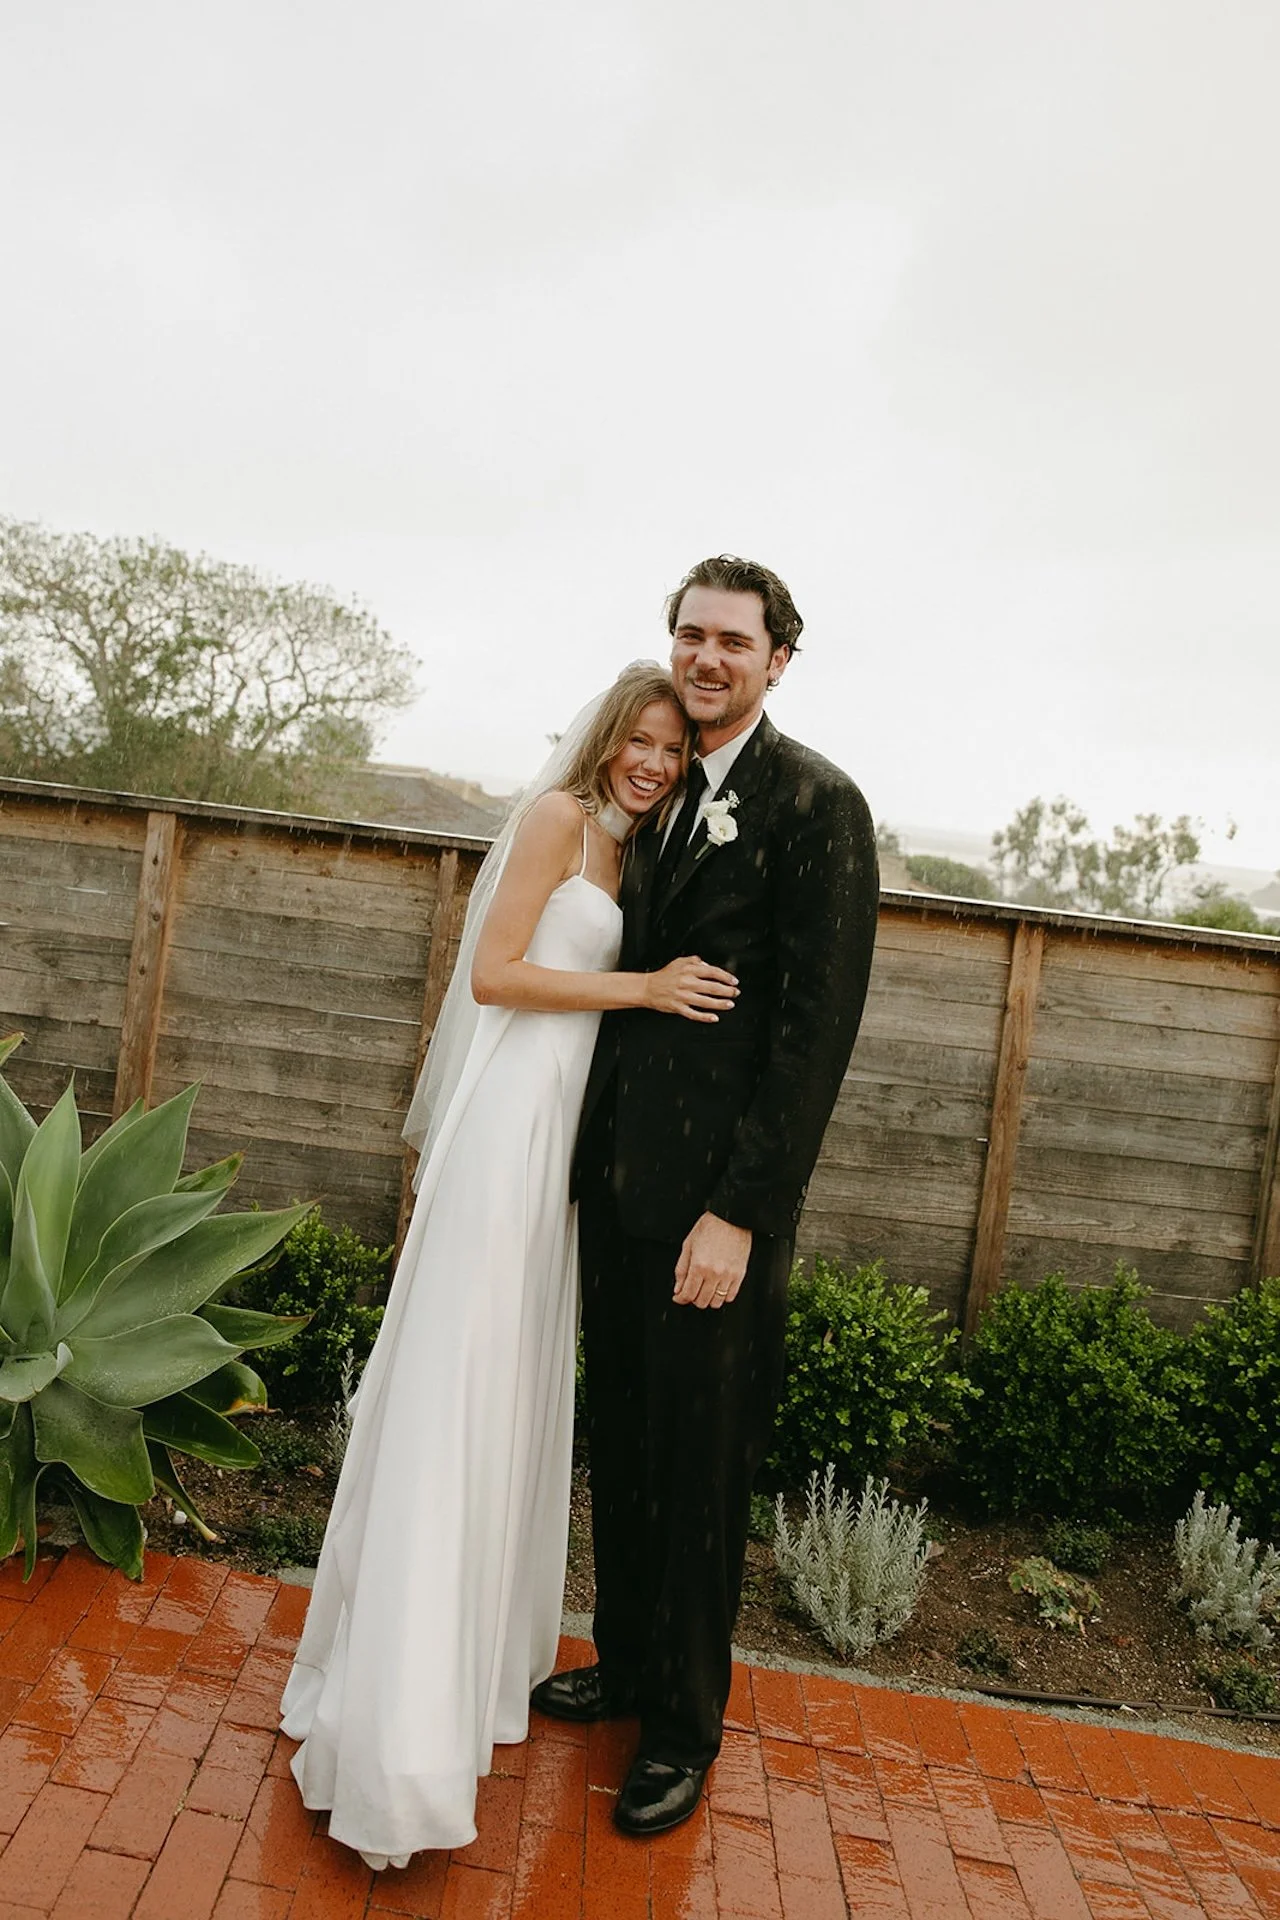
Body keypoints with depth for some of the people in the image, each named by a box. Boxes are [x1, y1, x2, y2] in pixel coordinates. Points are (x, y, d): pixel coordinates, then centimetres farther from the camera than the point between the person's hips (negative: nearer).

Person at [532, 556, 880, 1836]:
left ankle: (685, 1728, 28)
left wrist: (741, 1212, -17)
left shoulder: (815, 804, -9)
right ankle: (625, 1661, 40)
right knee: (619, 1442, 19)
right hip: (618, 1176, 7)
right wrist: (590, 1150, 7)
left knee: (699, 1462, 8)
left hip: (714, 1198, -6)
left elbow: (819, 1023, -14)